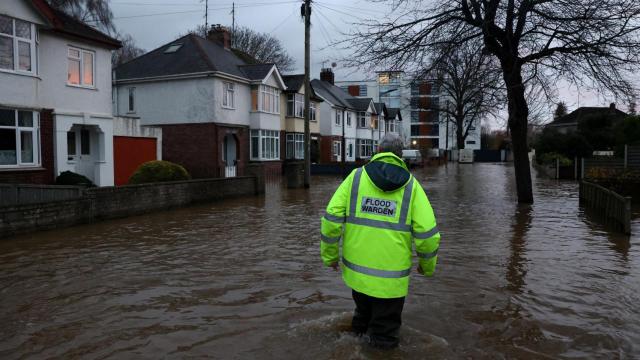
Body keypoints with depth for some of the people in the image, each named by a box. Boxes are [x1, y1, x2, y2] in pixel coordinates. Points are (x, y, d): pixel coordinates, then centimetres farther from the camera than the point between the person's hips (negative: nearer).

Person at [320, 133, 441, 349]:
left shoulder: (356, 176, -2)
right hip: (391, 278, -2)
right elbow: (427, 234, -8)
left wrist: (330, 255, 5)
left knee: (363, 309, 32)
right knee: (384, 334, 16)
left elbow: (331, 218, -8)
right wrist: (428, 265, 10)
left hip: (355, 270, 2)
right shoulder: (411, 185, -4)